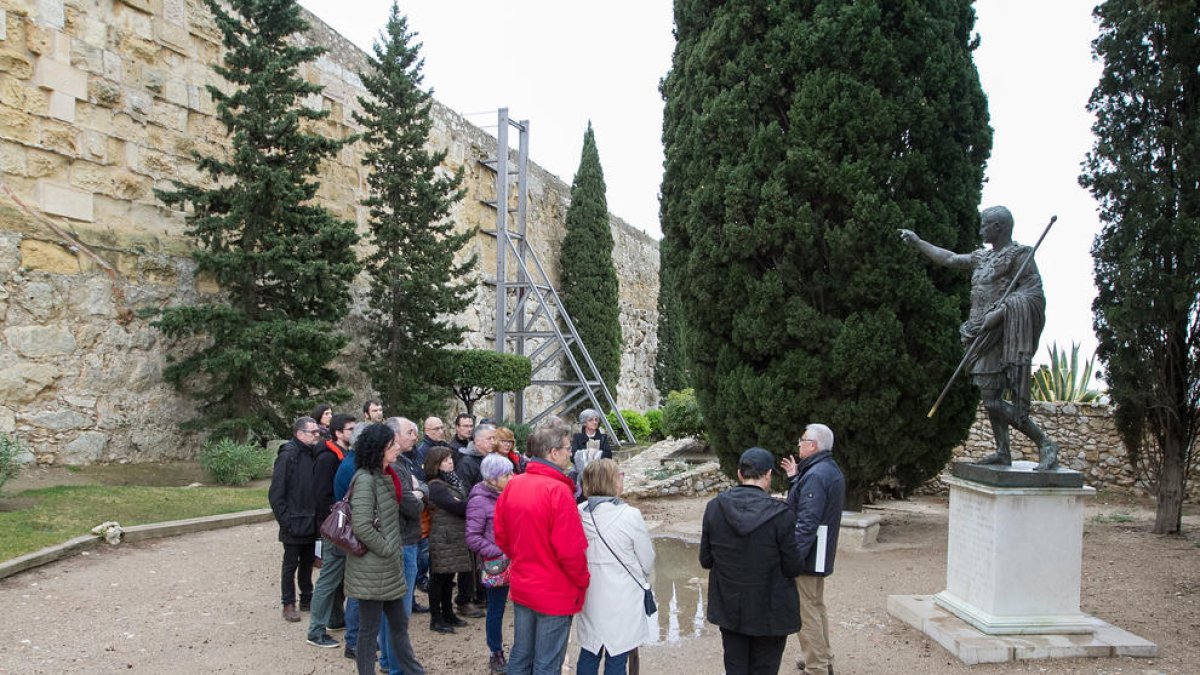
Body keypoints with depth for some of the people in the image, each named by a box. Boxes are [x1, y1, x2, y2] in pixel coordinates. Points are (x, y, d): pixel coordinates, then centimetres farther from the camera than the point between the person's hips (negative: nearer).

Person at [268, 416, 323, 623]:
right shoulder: (288, 456, -14)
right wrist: (285, 520, -16)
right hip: (294, 524, -6)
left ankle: (306, 599, 28)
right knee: (291, 564, 6)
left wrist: (318, 517, 4)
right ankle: (288, 604, 17)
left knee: (308, 562, 16)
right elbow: (275, 493, -14)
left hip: (311, 522, 6)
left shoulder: (314, 455, 5)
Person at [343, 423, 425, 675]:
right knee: (369, 628, 5)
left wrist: (395, 549, 12)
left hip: (389, 567, 9)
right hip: (370, 568, -9)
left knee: (399, 623, 18)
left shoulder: (386, 476, 10)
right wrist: (387, 550, -16)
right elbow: (361, 526, -25)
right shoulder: (365, 479, -19)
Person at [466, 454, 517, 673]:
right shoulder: (479, 501, -14)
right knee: (496, 610, 7)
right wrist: (499, 553, -20)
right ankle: (496, 656, 23)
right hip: (496, 564, -6)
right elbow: (473, 538, -16)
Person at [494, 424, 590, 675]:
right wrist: (583, 581, -7)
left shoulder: (513, 485, -2)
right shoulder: (558, 490, -23)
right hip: (555, 594, -7)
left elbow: (501, 535, 7)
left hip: (520, 587, 7)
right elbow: (570, 550, -23)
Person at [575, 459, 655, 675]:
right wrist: (640, 580, 14)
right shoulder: (630, 516, -18)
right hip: (622, 601, -4)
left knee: (588, 655, 18)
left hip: (591, 598, 4)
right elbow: (647, 561, -7)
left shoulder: (580, 513, -7)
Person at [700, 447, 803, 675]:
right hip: (770, 613, -3)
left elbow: (706, 560, -3)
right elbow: (794, 568, -13)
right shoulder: (780, 514, -20)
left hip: (729, 609, 3)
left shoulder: (714, 508, -10)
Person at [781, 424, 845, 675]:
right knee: (816, 607, 21)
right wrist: (795, 478, 17)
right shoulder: (831, 470, 11)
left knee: (806, 612, -2)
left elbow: (807, 523, -27)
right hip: (821, 555, 11)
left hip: (807, 555, -11)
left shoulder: (815, 475, -22)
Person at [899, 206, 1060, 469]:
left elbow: (1034, 291, -15)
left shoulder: (1019, 254, -7)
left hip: (1000, 333, -9)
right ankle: (1003, 452, 14)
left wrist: (1000, 311, -24)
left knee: (992, 400, -13)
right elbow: (950, 259, 26)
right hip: (983, 336, 9)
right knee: (990, 397, 8)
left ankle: (1045, 444, -4)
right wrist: (918, 242, 29)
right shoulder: (983, 257, 17)